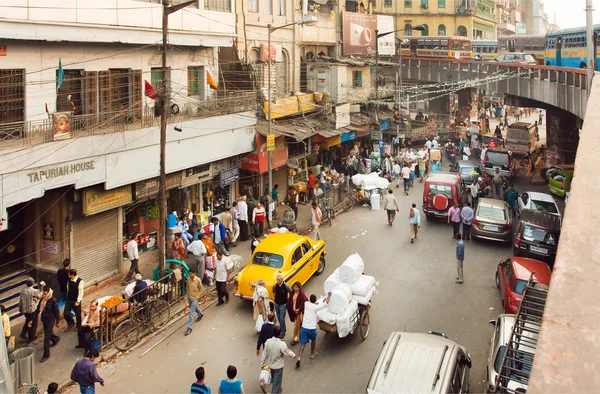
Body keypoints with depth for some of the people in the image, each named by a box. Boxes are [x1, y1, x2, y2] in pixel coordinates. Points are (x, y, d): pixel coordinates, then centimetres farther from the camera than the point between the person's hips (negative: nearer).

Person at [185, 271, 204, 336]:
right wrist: (188, 293, 11)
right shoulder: (188, 278, -8)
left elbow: (201, 289, -8)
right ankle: (200, 314, 59)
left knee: (191, 313, -8)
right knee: (194, 307, 29)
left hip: (195, 298, -6)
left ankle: (189, 328, -4)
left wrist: (198, 296, -11)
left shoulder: (198, 280, -21)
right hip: (189, 297, 6)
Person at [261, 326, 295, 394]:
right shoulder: (282, 344, -31)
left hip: (270, 364, 4)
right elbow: (288, 353, -15)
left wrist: (262, 363, 7)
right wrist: (293, 355, 8)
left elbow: (265, 354, -8)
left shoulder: (268, 341, -19)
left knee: (273, 377, 33)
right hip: (278, 366, -4)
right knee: (277, 381, 15)